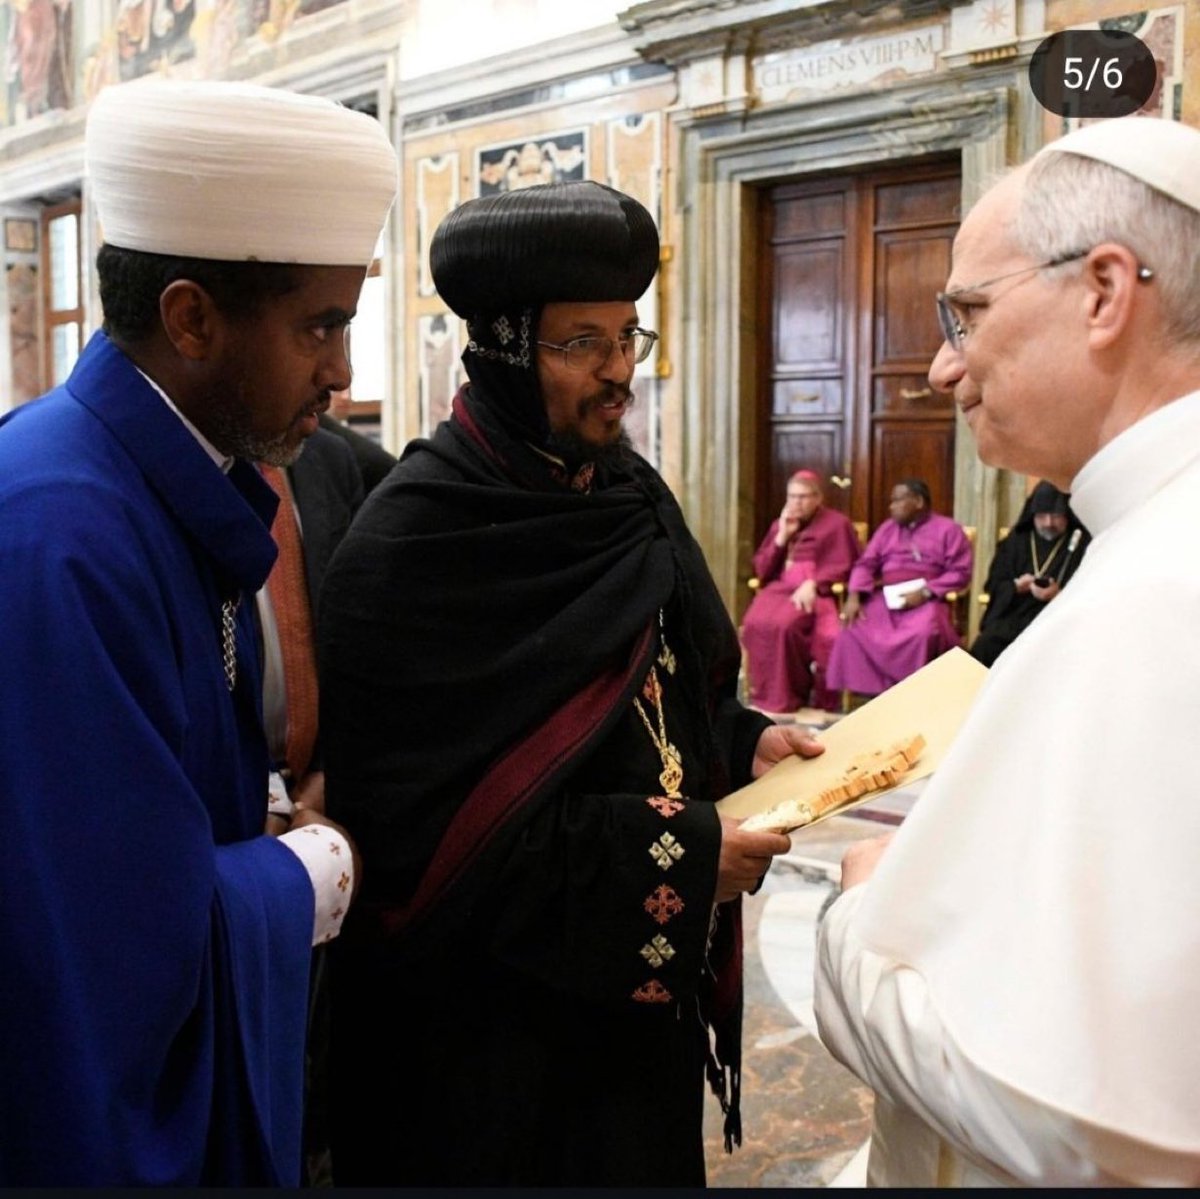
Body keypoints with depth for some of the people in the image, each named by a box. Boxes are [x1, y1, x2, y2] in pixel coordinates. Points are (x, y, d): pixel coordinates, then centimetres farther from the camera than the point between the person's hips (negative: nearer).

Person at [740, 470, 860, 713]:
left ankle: (787, 696, -21)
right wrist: (782, 537, 2)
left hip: (816, 593, -4)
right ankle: (767, 693, -18)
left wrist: (812, 584, -19)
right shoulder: (779, 524, 20)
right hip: (779, 588, 5)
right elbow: (761, 569, 13)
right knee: (755, 622, -29)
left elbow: (841, 567, -3)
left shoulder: (836, 523, 6)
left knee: (785, 624, -35)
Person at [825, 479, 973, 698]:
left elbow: (960, 572, -2)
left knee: (923, 633, -36)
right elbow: (866, 563, 11)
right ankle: (868, 690, -17)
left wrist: (925, 592, -15)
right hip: (886, 598, 4)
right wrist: (854, 596, -8)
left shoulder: (948, 529, 7)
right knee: (855, 629, -25)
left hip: (925, 600, -4)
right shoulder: (888, 528, 20)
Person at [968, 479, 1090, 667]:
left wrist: (1060, 595, -21)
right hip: (1012, 615, 3)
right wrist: (1016, 586, -9)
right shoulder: (1017, 539, 14)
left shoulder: (1083, 544, 4)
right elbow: (994, 583, 13)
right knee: (983, 648, -26)